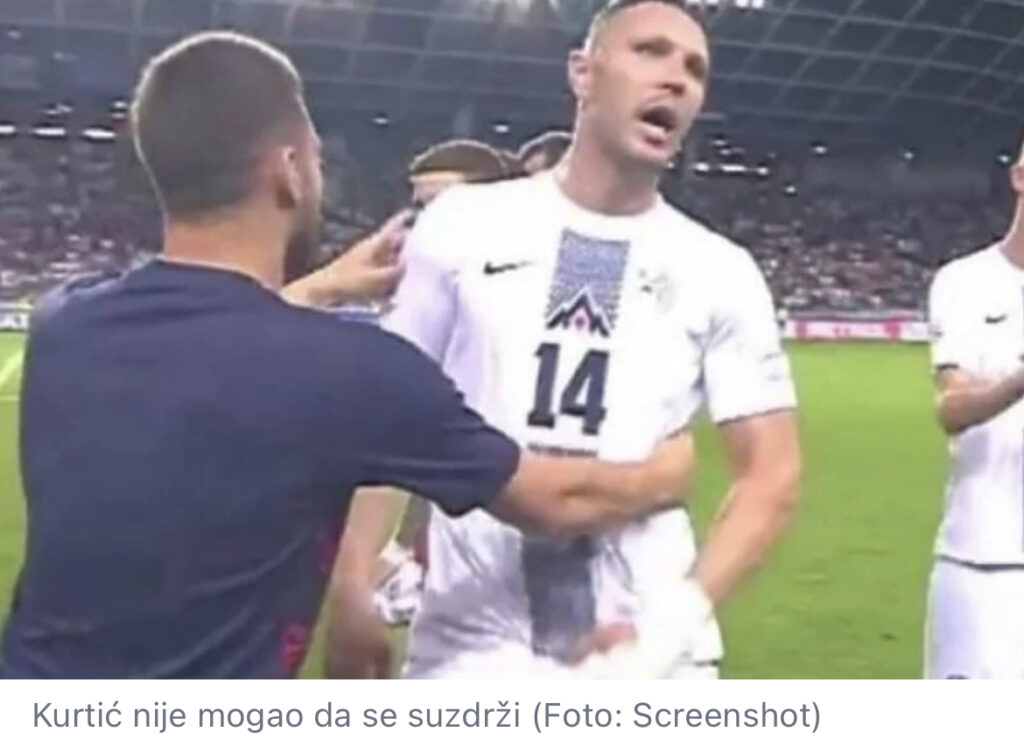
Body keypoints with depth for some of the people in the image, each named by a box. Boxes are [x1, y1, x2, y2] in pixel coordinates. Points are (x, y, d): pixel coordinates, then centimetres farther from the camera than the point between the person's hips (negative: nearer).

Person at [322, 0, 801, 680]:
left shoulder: (722, 276, 2)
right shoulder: (464, 224, 2)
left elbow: (772, 474, 2)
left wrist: (683, 612, -13)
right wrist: (354, 593, -4)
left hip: (641, 652, 1)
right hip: (468, 645, 0)